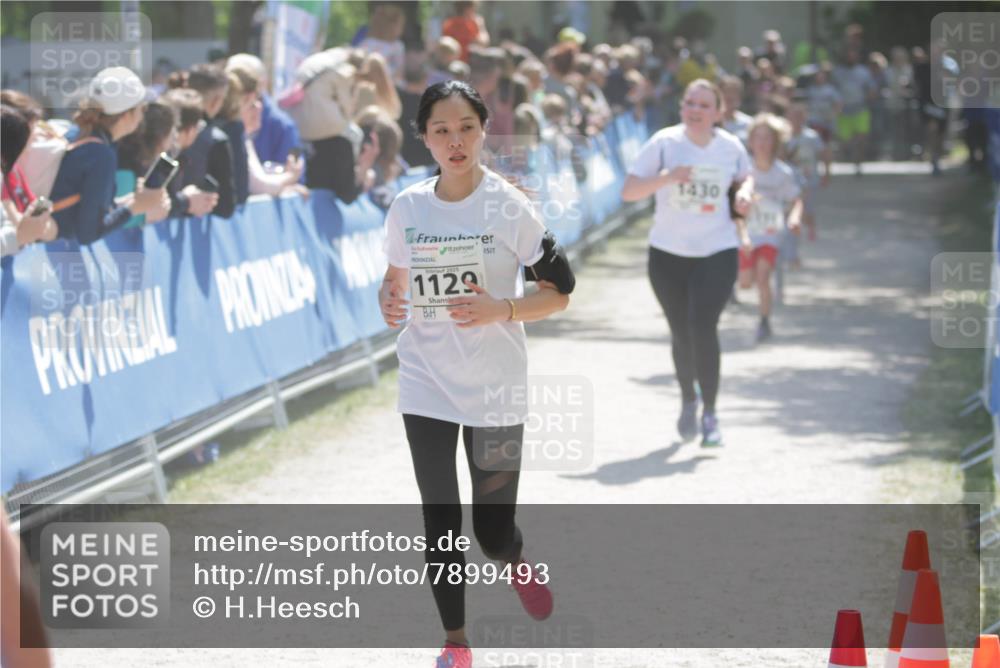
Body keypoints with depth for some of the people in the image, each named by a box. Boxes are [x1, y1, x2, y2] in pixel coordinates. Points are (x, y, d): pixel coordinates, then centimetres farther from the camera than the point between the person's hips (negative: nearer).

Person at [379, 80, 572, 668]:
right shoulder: (407, 208, 0)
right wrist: (389, 303, -8)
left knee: (494, 531, 0)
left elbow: (559, 291, -6)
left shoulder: (510, 206, -10)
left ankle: (518, 563, 36)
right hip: (426, 385, 3)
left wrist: (502, 310, -22)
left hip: (495, 389, -2)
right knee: (440, 523, 2)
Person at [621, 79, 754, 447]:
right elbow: (628, 191, -11)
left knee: (703, 326, -16)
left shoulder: (731, 147, -2)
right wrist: (666, 177, -26)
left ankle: (709, 413, -5)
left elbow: (745, 177, 20)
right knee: (682, 333, 8)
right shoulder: (664, 143, -8)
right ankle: (688, 399, 36)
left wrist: (744, 192, -4)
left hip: (717, 253, 0)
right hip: (668, 253, 0)